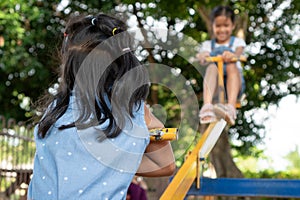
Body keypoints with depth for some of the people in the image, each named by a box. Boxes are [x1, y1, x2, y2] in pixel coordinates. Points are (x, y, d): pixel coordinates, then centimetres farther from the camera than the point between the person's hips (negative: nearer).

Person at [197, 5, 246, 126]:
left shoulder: (237, 42, 18)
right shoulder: (208, 44, 22)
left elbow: (238, 53, -7)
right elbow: (202, 55, -1)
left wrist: (232, 55, -33)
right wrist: (201, 57, -28)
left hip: (234, 82, 0)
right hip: (215, 85, 0)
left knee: (231, 66, -32)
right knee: (212, 67, -31)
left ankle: (231, 108, -53)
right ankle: (207, 107, -57)